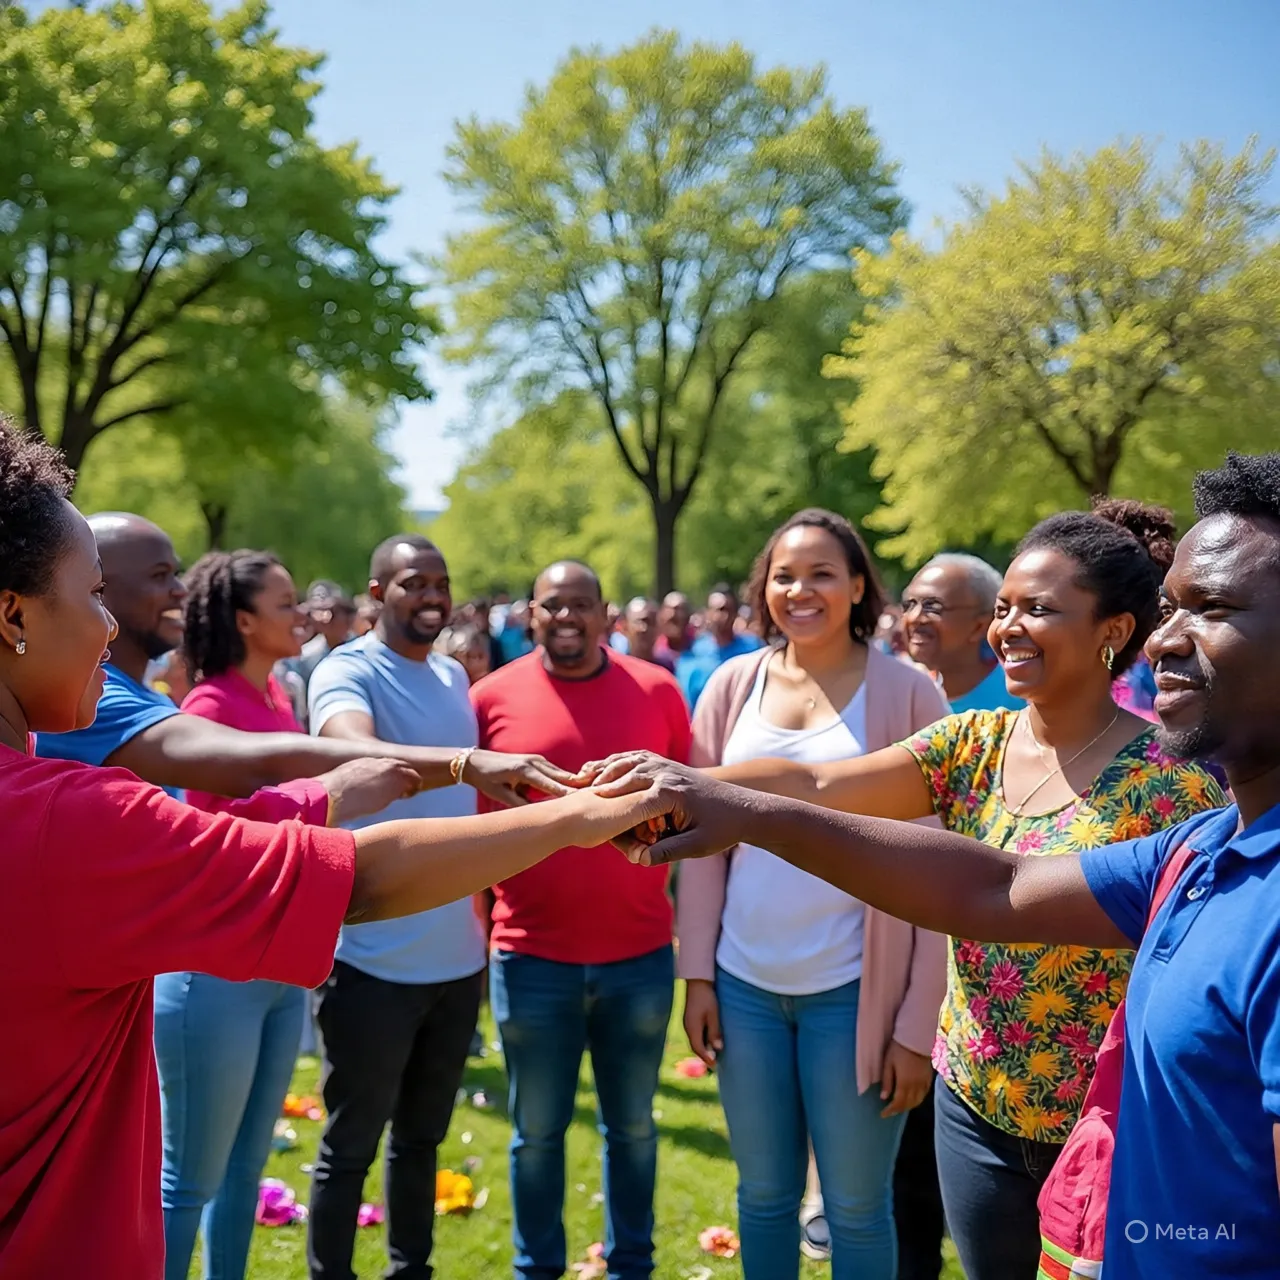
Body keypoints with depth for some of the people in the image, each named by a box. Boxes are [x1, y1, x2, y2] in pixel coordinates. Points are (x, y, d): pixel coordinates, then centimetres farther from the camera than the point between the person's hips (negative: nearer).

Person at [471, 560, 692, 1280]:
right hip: (531, 957, -1)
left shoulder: (657, 691, -1)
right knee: (537, 1130, 13)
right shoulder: (493, 697, -3)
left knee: (634, 1127, 15)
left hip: (640, 955, 1)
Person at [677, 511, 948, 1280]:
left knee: (856, 1206, 10)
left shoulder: (907, 693, -8)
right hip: (745, 982, 3)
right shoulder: (734, 684, 2)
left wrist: (919, 1023, -9)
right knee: (764, 1193, 17)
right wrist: (698, 974, 3)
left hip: (853, 989, -3)